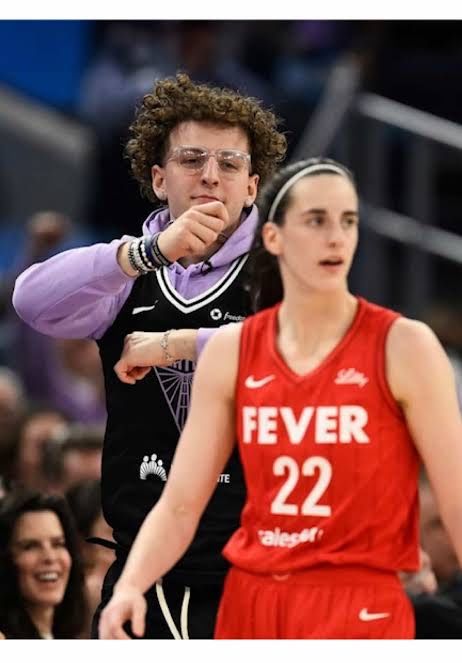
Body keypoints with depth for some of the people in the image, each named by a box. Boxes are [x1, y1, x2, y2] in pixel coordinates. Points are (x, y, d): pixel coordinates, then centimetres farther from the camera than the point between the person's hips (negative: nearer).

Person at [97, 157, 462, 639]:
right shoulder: (230, 351, 5)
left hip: (360, 614, -4)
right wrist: (129, 586, -13)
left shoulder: (403, 346, -5)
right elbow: (180, 505, 4)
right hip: (250, 606, 4)